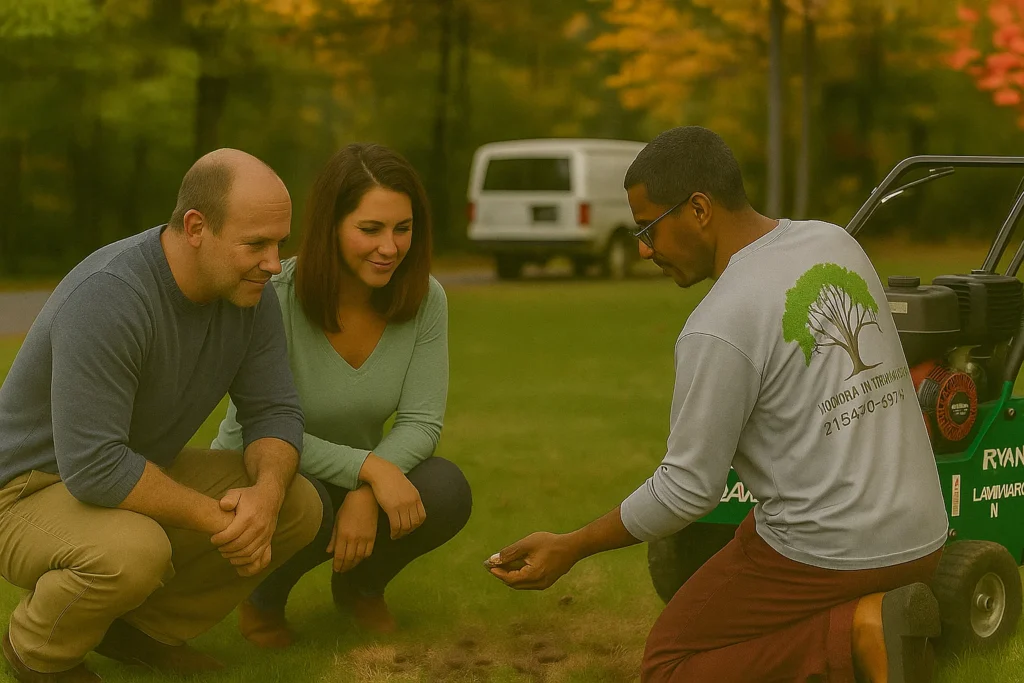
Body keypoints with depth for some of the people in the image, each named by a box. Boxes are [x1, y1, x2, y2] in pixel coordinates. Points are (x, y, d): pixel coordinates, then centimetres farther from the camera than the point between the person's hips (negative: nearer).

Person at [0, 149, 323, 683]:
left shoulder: (248, 292, -9)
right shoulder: (106, 299, -33)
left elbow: (275, 412, -5)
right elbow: (94, 467, -36)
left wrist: (266, 493, -26)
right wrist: (214, 516, -28)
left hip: (137, 474, 8)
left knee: (299, 507, -9)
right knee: (133, 552, -38)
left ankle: (141, 624, 9)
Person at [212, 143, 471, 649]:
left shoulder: (425, 299, -13)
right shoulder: (274, 298, -26)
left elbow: (421, 422, -13)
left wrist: (364, 494, -31)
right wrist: (371, 468, -36)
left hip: (359, 477, 4)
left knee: (447, 493, -27)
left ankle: (360, 585, 7)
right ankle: (264, 597, -1)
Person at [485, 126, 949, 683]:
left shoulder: (717, 329, -19)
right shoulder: (835, 243, 4)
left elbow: (688, 489, -14)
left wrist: (570, 549, -5)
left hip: (824, 554, -8)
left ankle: (858, 634, -10)